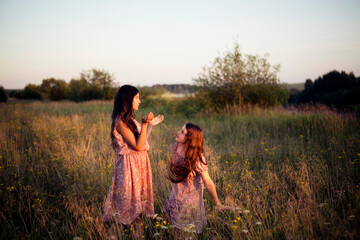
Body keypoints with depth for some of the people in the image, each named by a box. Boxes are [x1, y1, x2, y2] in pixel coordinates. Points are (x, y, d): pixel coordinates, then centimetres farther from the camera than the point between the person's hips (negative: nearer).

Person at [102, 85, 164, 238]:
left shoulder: (131, 120, 11)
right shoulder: (120, 122, -17)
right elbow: (138, 146, -21)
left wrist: (150, 125, 15)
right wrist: (145, 124, -24)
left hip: (140, 163, 9)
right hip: (130, 165, -9)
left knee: (139, 196, 15)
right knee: (127, 198, -1)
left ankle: (137, 232, 26)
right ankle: (114, 232, 13)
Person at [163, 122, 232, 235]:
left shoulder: (197, 159, -33)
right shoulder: (177, 146, -14)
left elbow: (208, 183, -27)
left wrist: (218, 204, -21)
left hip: (191, 195, -6)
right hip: (177, 191, 6)